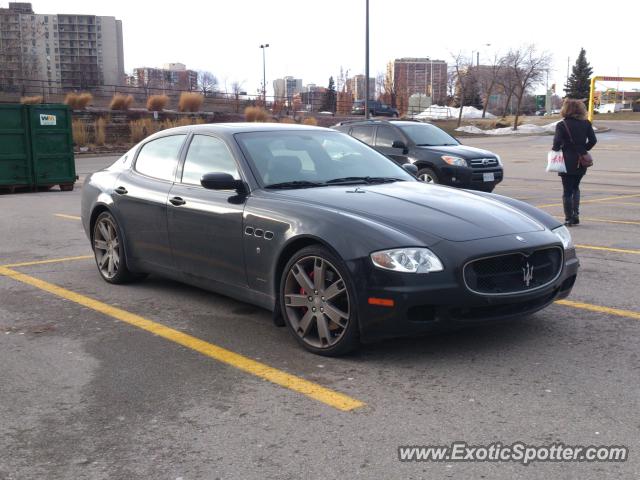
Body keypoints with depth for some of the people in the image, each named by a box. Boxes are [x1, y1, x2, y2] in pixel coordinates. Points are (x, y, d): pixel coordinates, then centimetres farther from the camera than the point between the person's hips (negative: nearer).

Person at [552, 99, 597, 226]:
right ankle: (576, 214, 12)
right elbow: (593, 140, -1)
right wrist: (583, 150, 12)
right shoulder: (586, 124, 2)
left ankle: (568, 219, 7)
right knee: (575, 188, 21)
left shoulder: (561, 125, -11)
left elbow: (557, 143, -18)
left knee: (567, 191, 4)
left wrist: (555, 150, 2)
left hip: (567, 162, -4)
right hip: (581, 163, 4)